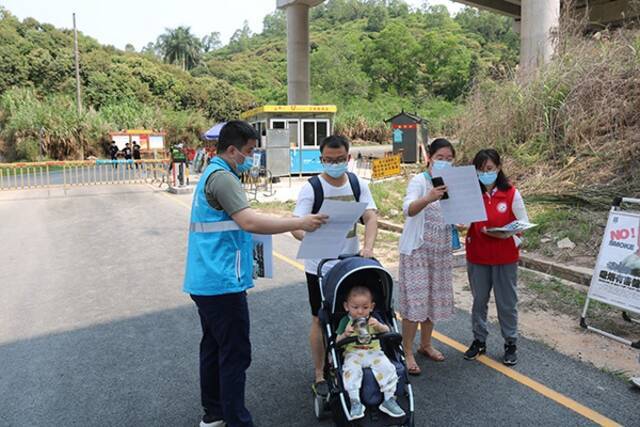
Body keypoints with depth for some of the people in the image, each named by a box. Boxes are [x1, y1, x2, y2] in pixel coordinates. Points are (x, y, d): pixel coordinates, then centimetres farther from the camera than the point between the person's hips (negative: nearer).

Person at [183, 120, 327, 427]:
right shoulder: (222, 177, -16)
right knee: (235, 354, -2)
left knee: (212, 347, 17)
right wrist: (299, 223, -21)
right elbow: (249, 222, -27)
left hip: (205, 281, 10)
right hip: (222, 283, -10)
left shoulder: (211, 174, 17)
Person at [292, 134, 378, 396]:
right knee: (320, 320, 6)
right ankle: (320, 376, 21)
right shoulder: (311, 188, -11)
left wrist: (368, 247, -27)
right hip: (319, 266, -4)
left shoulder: (358, 185, 1)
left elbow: (371, 218, -8)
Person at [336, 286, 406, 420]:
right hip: (353, 354, -2)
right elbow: (338, 342, 1)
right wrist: (345, 334, -21)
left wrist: (378, 325, -22)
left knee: (388, 368, -22)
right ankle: (355, 402, -24)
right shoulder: (345, 321, 5)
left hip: (374, 352, 2)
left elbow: (387, 331, -1)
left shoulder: (373, 319, 11)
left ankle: (389, 399, -9)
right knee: (350, 370, -32)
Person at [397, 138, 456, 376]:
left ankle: (425, 344, 32)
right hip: (417, 249, -6)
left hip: (442, 250, 6)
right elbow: (408, 209, -30)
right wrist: (428, 198, -49)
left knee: (434, 298, 14)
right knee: (415, 300, -4)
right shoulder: (419, 181, -12)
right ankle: (407, 352, 9)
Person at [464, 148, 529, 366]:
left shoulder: (511, 193, -6)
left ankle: (510, 344, 27)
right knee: (479, 300, 14)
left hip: (505, 257, -1)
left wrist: (508, 234, -20)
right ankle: (479, 340, 31)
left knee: (507, 302, 9)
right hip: (477, 257, 2)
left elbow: (524, 223, -1)